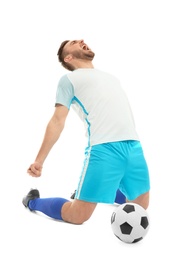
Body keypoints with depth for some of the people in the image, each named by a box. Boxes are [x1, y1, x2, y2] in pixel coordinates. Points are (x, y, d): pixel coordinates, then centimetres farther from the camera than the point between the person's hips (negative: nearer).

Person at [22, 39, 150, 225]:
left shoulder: (110, 77, 29)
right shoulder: (70, 79, 9)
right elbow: (57, 121, 1)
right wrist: (39, 160, -7)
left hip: (133, 145, 6)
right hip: (103, 147, -6)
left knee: (141, 206, 11)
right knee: (77, 216, -6)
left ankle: (96, 192, 33)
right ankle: (33, 201, 20)